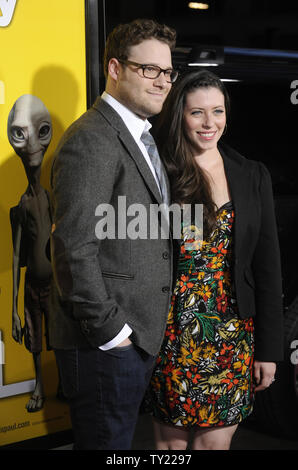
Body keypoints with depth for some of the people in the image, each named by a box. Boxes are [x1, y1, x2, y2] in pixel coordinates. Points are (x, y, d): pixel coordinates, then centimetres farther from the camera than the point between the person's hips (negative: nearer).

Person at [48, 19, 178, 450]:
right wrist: (108, 330, -19)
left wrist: (146, 329, 12)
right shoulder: (91, 141, -17)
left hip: (140, 334, 9)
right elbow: (74, 247, -22)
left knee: (124, 437, 20)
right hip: (105, 345, -9)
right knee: (106, 442, 3)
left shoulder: (140, 138, 15)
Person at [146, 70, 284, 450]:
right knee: (171, 438, 10)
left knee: (216, 440, 6)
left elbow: (267, 266, 4)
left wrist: (269, 348, 2)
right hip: (171, 333, -1)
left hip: (233, 332, 1)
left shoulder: (253, 176, 4)